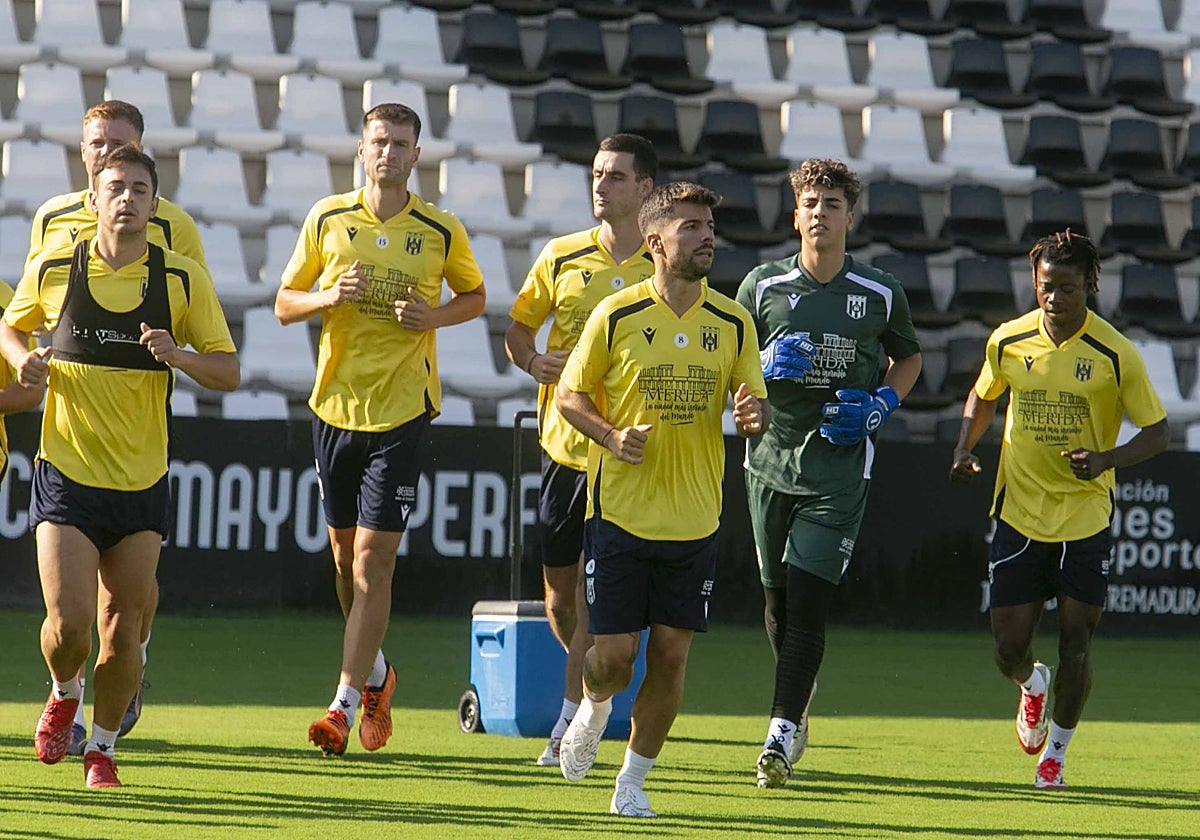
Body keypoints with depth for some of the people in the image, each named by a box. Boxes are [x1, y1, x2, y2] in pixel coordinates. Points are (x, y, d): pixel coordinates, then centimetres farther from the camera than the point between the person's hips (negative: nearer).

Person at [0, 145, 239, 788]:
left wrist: (176, 355, -19)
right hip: (66, 475, -1)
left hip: (142, 483, 1)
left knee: (124, 626, 2)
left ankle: (102, 745, 24)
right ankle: (64, 693, 22)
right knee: (69, 622, -12)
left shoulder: (183, 280, -2)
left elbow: (228, 373, 0)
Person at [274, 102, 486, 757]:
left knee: (374, 556, -9)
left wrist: (433, 316, -9)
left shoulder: (442, 231, -3)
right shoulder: (327, 219, 2)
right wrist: (328, 297, -14)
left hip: (401, 410, -3)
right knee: (344, 547, 12)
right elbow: (284, 304, 7)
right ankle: (374, 670, 36)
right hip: (334, 403, 3)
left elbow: (474, 296, 12)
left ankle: (345, 704, -9)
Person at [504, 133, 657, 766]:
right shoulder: (562, 256, 5)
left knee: (593, 595, -9)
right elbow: (518, 328, 14)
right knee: (559, 601, 7)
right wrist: (534, 361, -9)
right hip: (562, 445, 3)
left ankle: (569, 728, -2)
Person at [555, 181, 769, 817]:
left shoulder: (733, 323, 3)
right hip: (619, 511, -2)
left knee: (670, 653, 0)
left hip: (694, 520, 2)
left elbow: (754, 406, 8)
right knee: (614, 654, -3)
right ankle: (594, 709, 32)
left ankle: (634, 780, 15)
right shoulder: (616, 316, -5)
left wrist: (755, 416, -16)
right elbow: (570, 394, 3)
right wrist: (612, 436, -15)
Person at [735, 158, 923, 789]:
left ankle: (780, 736, -13)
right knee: (777, 601, 10)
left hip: (839, 470, -2)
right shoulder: (762, 286, 2)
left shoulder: (881, 294, 1)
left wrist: (883, 403, -2)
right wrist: (764, 367, -13)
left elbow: (908, 357, 18)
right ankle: (796, 710, 34)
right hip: (771, 461, 2)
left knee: (808, 602, -13)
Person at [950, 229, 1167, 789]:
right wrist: (965, 449, -1)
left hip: (1086, 517, -2)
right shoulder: (1008, 341, -3)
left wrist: (1104, 460, -24)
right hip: (1019, 514, 2)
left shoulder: (1114, 354, -11)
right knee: (1009, 650, 0)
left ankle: (1056, 751, 20)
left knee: (1075, 641, -3)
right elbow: (983, 397, 17)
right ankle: (1032, 687, 37)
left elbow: (1156, 433, -6)